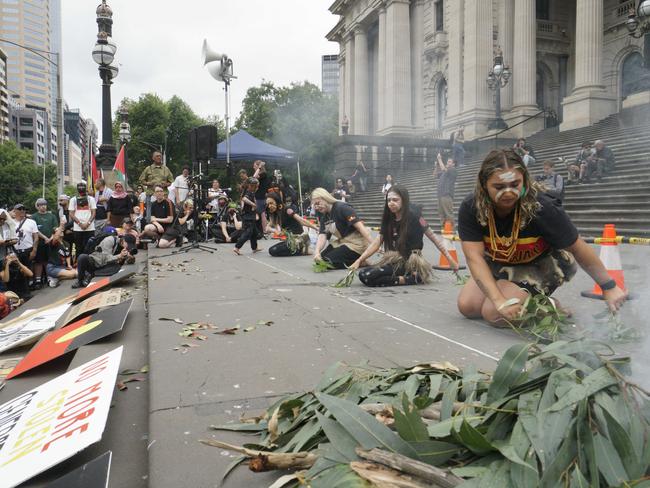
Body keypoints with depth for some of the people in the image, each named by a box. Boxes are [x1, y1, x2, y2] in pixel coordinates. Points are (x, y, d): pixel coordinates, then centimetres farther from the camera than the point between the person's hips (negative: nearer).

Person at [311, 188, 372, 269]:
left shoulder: (341, 208, -18)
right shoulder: (324, 218, 6)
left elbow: (360, 226, -27)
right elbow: (322, 236, -7)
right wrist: (317, 251, -29)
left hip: (356, 243, -9)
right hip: (341, 242, 9)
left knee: (328, 261, -17)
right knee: (320, 260, 7)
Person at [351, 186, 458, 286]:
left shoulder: (414, 215, -9)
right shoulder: (388, 219, 9)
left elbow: (433, 237, -5)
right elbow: (376, 243, 4)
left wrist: (450, 259, -8)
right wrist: (359, 261, -7)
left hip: (410, 262, -8)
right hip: (394, 260, 8)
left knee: (368, 277, -24)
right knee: (363, 274, -10)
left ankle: (412, 278, -12)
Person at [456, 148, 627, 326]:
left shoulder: (541, 208, -33)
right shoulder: (470, 208, -26)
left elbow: (578, 249, -21)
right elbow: (475, 257, -30)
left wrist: (609, 287, -13)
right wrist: (499, 300, -41)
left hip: (541, 265, -4)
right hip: (499, 265, 4)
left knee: (494, 313, -22)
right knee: (467, 306, -2)